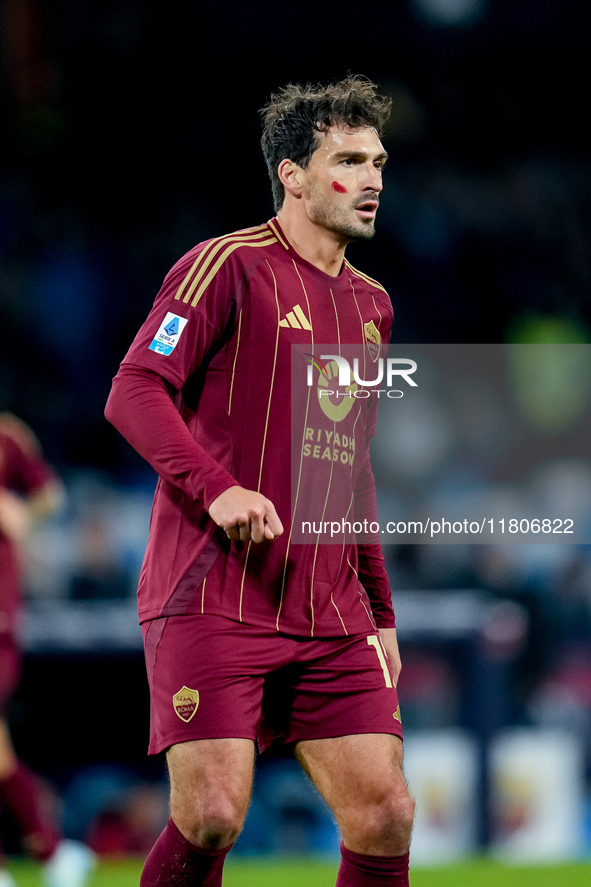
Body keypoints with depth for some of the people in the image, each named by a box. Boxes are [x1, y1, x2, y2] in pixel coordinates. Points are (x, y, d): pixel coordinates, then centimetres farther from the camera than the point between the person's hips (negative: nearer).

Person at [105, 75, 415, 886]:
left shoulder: (370, 305, 19)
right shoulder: (230, 266, -4)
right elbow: (133, 393, -11)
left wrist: (380, 612, 23)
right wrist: (219, 488, -26)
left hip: (331, 621, 6)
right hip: (214, 603, -6)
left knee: (385, 818, -3)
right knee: (212, 818, -15)